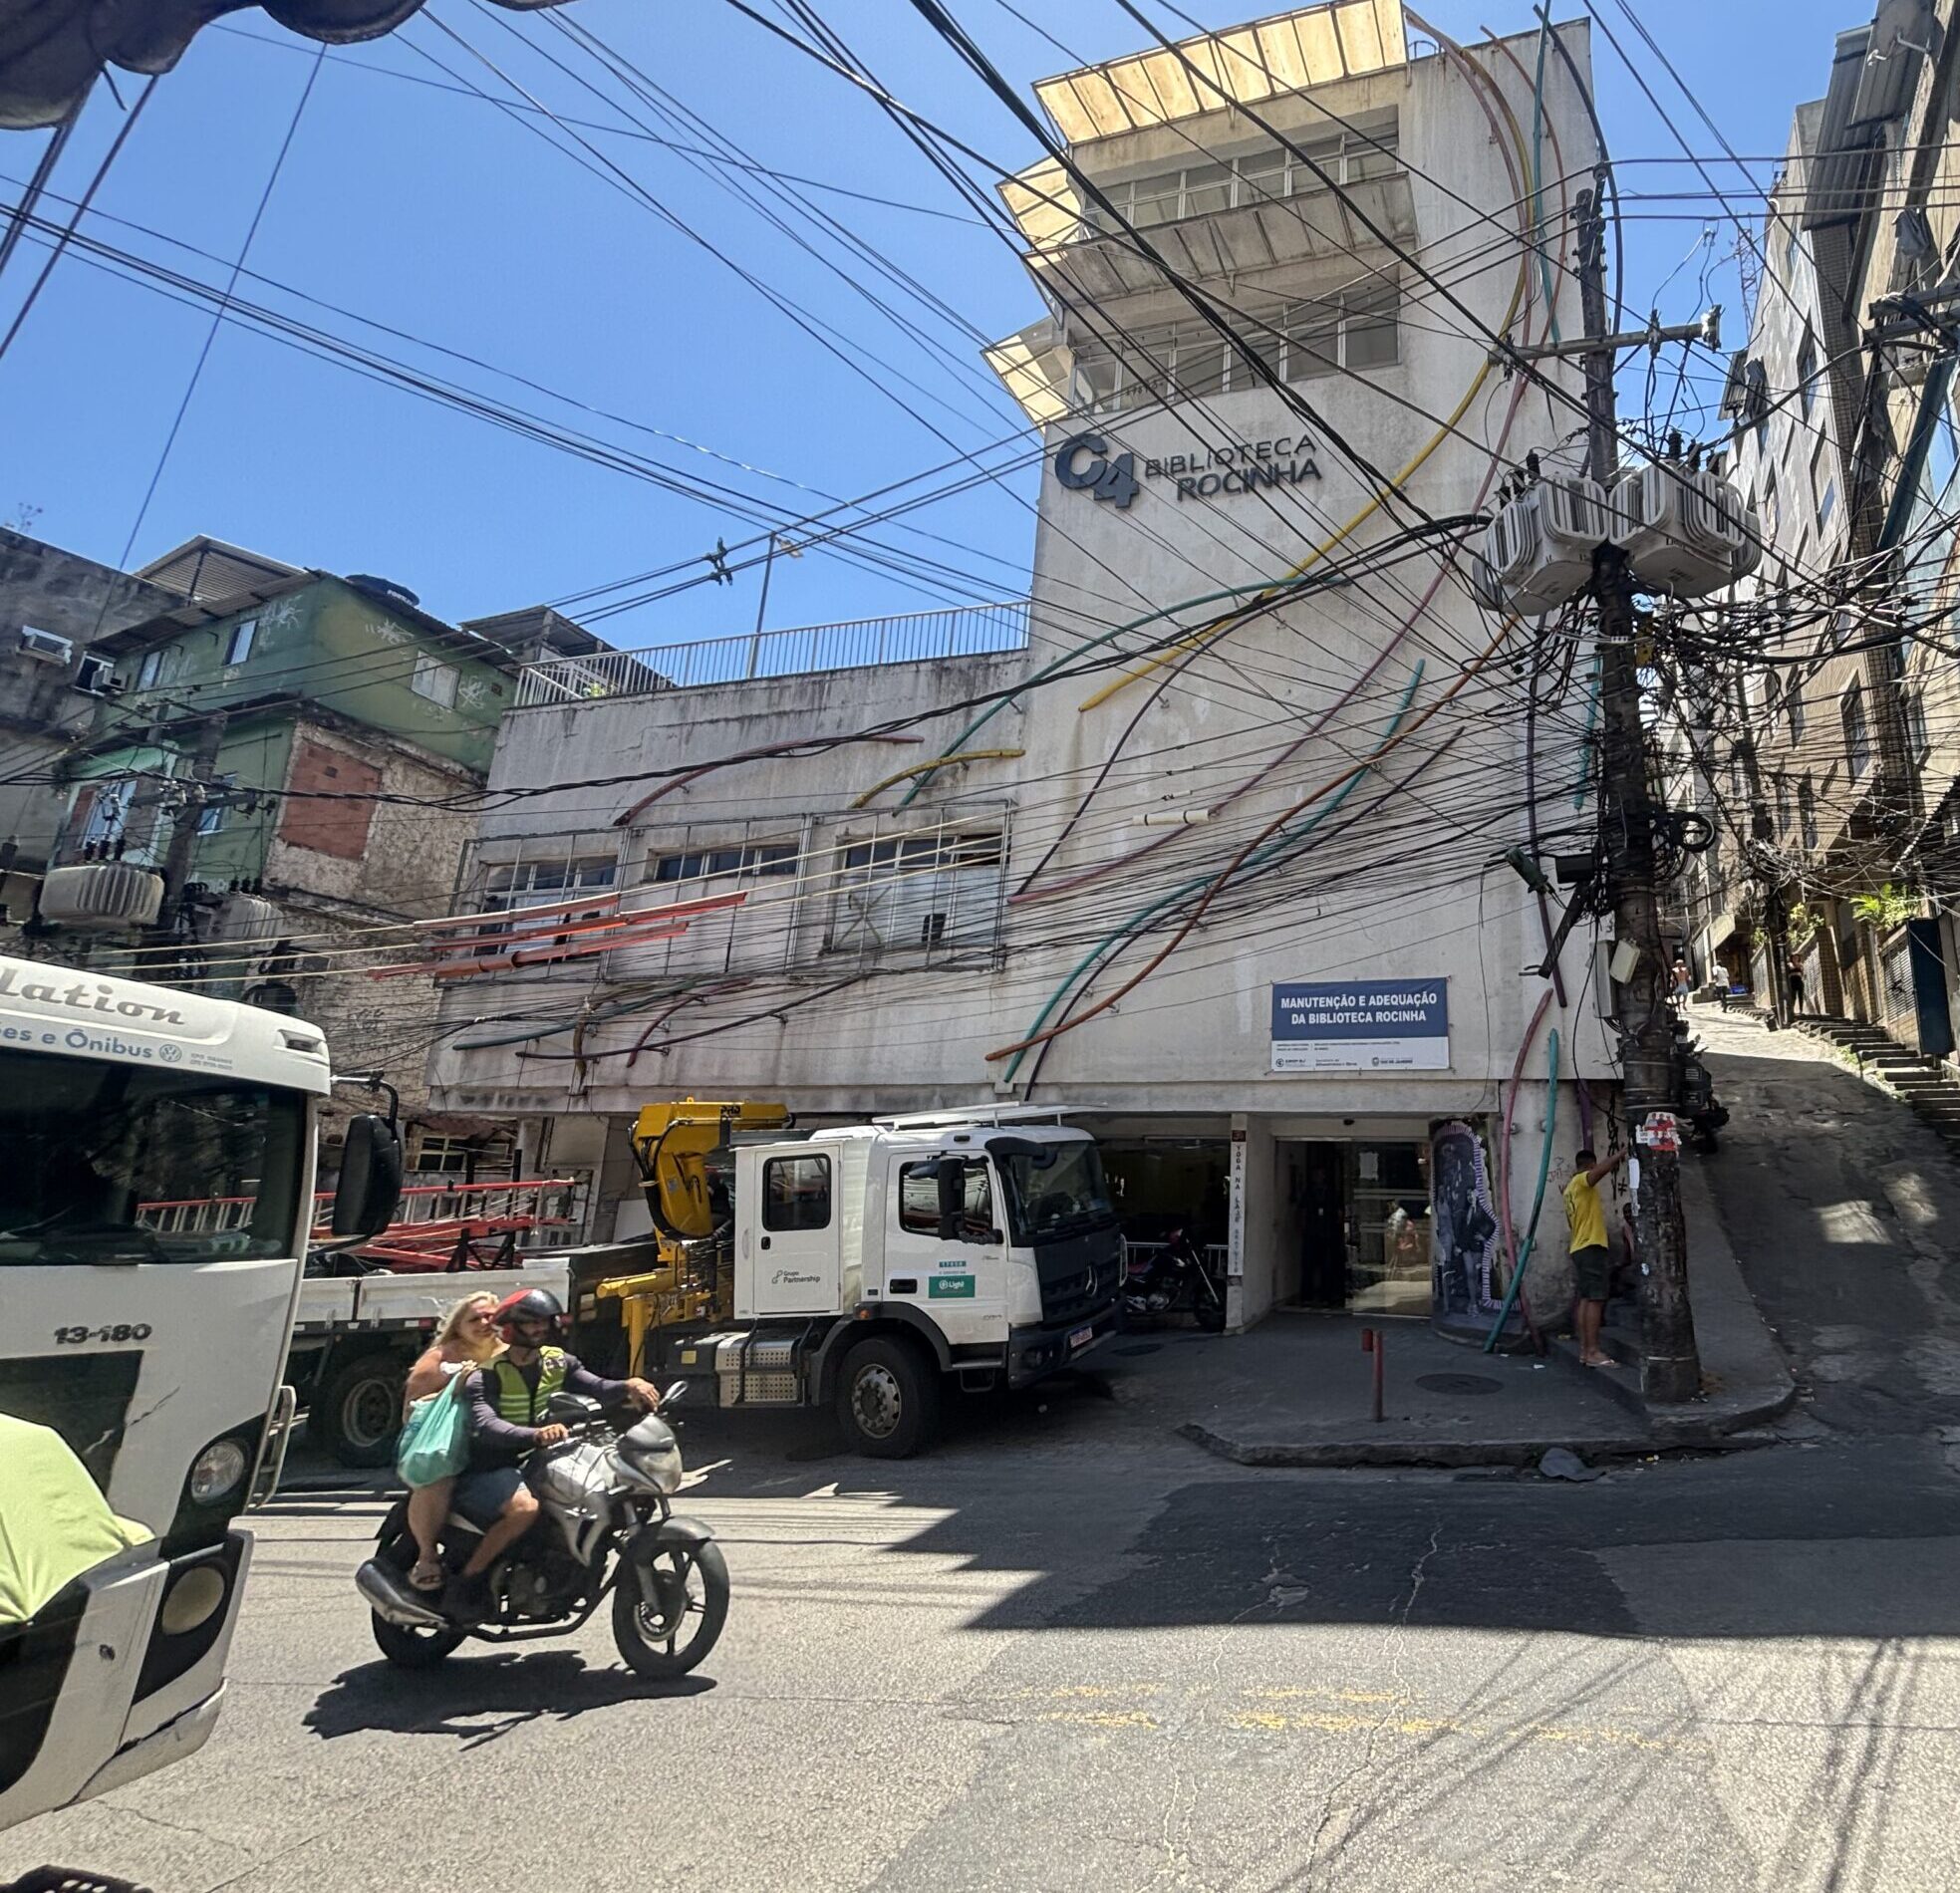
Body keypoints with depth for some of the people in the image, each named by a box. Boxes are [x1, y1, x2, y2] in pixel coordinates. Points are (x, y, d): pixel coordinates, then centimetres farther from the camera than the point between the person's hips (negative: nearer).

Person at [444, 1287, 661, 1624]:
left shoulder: (558, 1363, 5)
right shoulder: (486, 1372, -12)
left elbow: (595, 1388, -9)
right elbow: (485, 1425, -30)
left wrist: (628, 1388, -31)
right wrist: (535, 1435, -47)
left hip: (531, 1465, 7)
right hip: (484, 1470, -7)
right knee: (525, 1507, -33)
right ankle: (464, 1583, -16)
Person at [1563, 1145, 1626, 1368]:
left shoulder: (1571, 1188, 20)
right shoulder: (1583, 1180, -8)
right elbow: (1602, 1169, -29)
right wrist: (1618, 1156, -13)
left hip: (1579, 1247, 10)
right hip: (1592, 1247, -10)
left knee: (1585, 1299, 7)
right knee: (1595, 1300, -12)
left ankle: (1584, 1349, 6)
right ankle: (1593, 1352, -15)